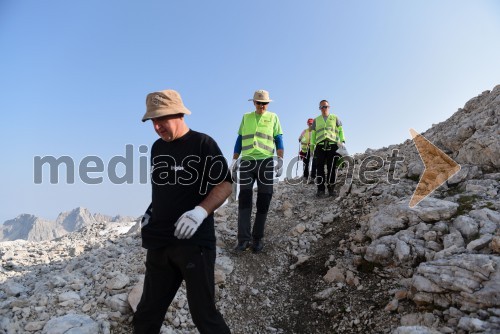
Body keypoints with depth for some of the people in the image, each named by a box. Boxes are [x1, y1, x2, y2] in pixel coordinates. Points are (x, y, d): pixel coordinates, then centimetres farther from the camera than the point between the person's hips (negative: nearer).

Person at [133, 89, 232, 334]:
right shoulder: (157, 148, 12)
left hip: (195, 241, -6)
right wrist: (151, 214, 11)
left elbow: (225, 185, -10)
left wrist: (200, 212, -25)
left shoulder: (203, 144, -7)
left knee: (203, 314, 1)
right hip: (159, 243, 6)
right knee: (148, 312, 14)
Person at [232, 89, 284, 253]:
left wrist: (280, 160, -5)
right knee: (244, 197, -9)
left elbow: (279, 140, 8)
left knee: (264, 200, -1)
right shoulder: (246, 117, 18)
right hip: (246, 161, 1)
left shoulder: (273, 117, 14)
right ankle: (244, 239, -9)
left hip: (266, 161, -1)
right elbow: (239, 140, 17)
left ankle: (257, 238, 8)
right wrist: (234, 160, 8)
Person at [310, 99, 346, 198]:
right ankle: (320, 190, -3)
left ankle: (331, 189, 2)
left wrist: (342, 141, -4)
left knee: (331, 168, -4)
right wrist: (312, 145, 10)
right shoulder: (316, 120, 21)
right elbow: (313, 133, 19)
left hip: (333, 145, -1)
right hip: (320, 146, 1)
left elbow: (340, 130, 11)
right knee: (320, 168, -5)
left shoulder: (335, 118, 17)